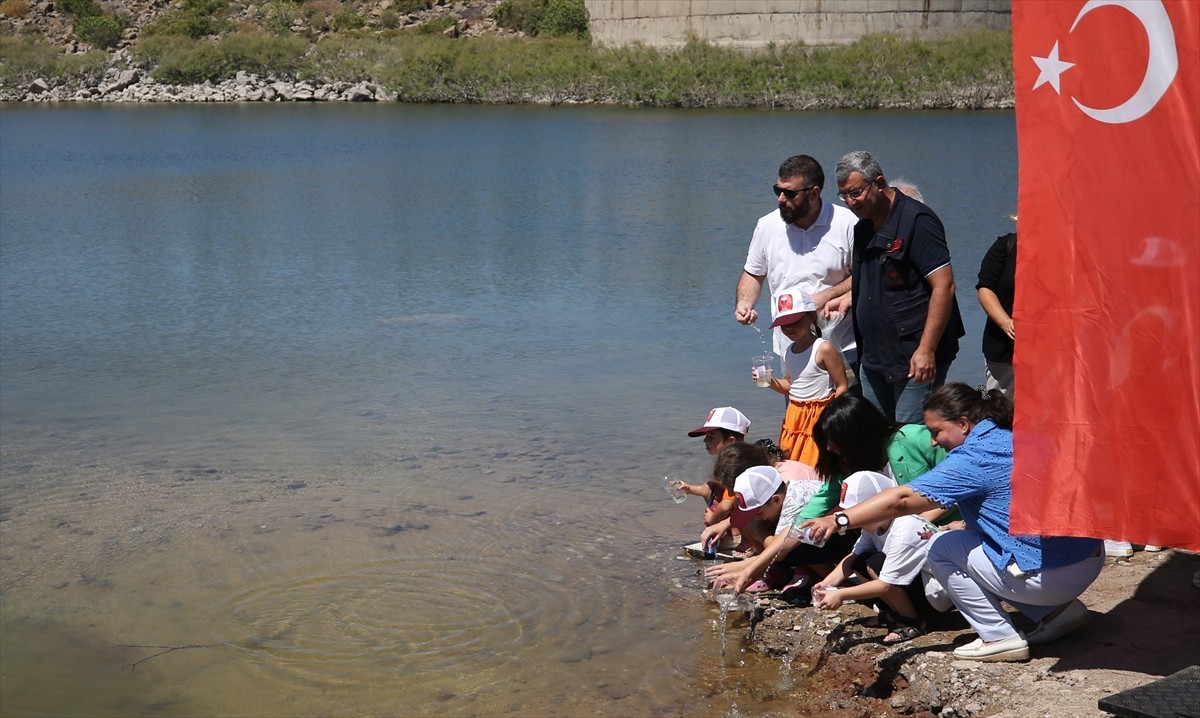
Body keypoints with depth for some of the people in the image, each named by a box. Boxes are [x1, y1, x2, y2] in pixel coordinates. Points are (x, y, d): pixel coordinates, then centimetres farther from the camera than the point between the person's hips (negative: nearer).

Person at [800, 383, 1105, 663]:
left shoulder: (974, 458, -15)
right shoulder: (1011, 439, 11)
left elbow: (902, 499, -19)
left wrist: (839, 520, -17)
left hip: (1052, 576, -9)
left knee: (940, 550, 1)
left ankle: (1002, 637, 0)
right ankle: (1058, 609, 16)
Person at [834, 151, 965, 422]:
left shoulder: (916, 220, -12)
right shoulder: (863, 228, 15)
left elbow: (944, 285, -19)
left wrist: (926, 350, -23)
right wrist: (847, 298, 12)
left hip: (915, 359, -9)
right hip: (873, 359, 9)